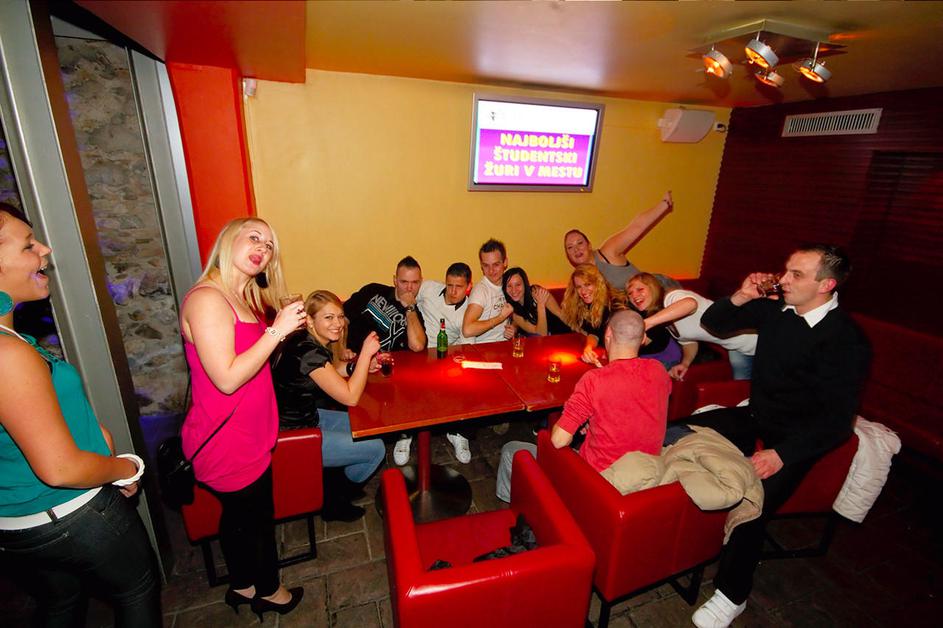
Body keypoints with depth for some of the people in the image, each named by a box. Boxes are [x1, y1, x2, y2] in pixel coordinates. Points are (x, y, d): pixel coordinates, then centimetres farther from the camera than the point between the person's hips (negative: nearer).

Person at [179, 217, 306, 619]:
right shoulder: (206, 300, -23)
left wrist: (287, 328, 5)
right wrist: (277, 331, -26)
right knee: (259, 518, 14)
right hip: (227, 442, -9)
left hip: (247, 436, 9)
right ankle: (268, 591, 40)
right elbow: (227, 378, -28)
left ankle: (241, 586, 49)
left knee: (238, 515, 26)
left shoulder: (245, 298, 7)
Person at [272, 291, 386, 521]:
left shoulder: (306, 341, -1)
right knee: (376, 449, -2)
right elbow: (350, 397, -25)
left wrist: (359, 364, -3)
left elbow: (332, 371, 15)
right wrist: (365, 353, -21)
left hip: (305, 416, 9)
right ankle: (334, 502, 21)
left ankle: (334, 483, 31)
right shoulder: (309, 352, -29)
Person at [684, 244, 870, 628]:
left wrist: (781, 454, -30)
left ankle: (731, 596, -3)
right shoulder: (775, 311, -2)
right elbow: (713, 322, 9)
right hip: (753, 418, 6)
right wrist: (741, 298, -11)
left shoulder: (846, 340, -18)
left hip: (795, 438, -6)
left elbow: (838, 420, -20)